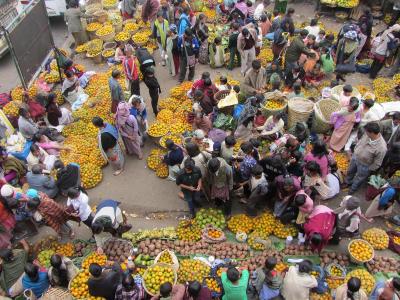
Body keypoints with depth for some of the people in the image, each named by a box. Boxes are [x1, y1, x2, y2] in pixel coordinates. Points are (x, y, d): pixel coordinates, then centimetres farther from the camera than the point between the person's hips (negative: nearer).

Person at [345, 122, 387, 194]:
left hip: (364, 166, -5)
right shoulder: (367, 134, -24)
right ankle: (348, 183, 62)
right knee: (350, 172, 31)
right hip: (355, 157, 5)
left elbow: (377, 164, -24)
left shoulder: (381, 148, -40)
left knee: (358, 179, 24)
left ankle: (353, 189, 55)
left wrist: (369, 170, -10)